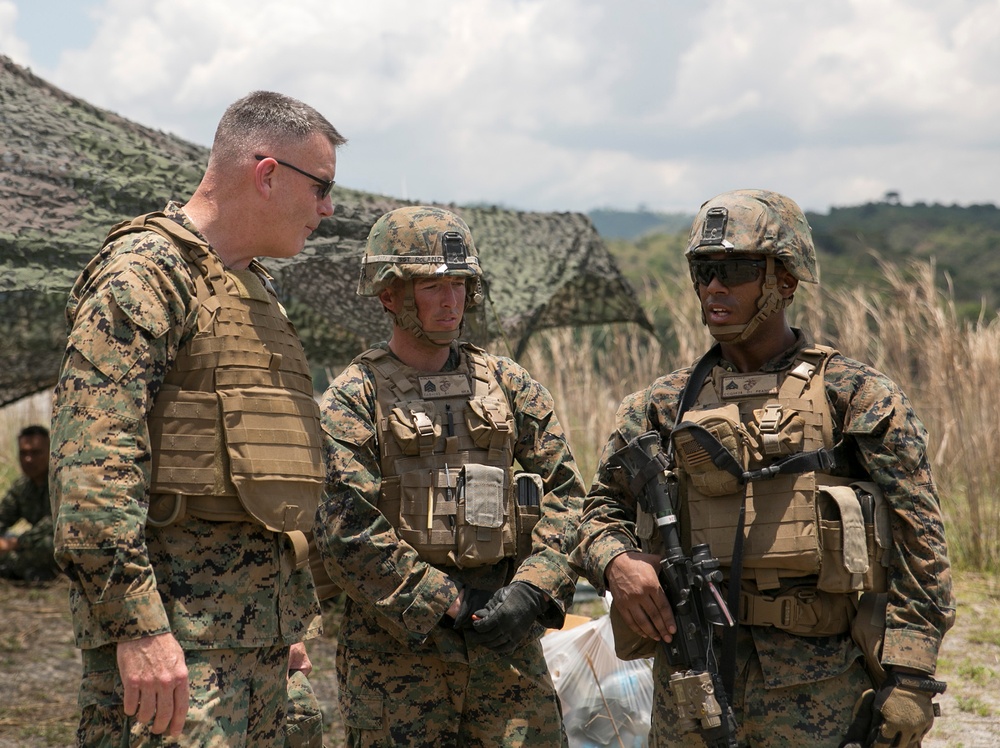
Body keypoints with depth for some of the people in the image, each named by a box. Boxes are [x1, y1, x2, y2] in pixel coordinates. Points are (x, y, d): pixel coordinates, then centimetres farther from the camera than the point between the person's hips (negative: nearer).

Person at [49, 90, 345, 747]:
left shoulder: (256, 291, 22)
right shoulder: (147, 270, -9)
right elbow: (93, 461, -20)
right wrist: (136, 625, -26)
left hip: (257, 634, 9)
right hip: (175, 637, -9)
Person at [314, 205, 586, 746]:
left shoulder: (507, 384, 11)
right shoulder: (352, 401, -1)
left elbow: (565, 494, 8)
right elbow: (347, 534, -10)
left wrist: (533, 591, -7)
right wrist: (447, 605, -13)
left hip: (506, 640, 3)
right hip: (396, 646, -3)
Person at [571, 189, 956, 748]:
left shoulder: (859, 397, -2)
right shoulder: (662, 406, 9)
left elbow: (919, 549, -4)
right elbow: (603, 507, 17)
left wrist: (907, 684, -10)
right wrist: (616, 562, -6)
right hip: (688, 687, 3)